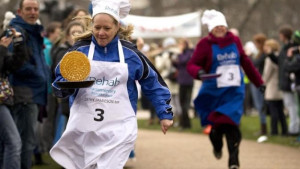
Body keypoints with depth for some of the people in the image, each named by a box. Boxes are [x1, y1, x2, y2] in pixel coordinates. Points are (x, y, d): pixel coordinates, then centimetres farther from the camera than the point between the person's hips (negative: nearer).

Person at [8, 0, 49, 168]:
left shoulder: (35, 32, 19)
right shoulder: (17, 31, -11)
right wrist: (40, 75, -12)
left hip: (37, 93, 10)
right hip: (25, 93, -10)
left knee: (28, 140, 15)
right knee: (27, 141, -9)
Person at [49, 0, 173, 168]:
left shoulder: (130, 53, 1)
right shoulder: (80, 50, 1)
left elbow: (153, 83, 11)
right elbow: (60, 81, 3)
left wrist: (165, 113, 9)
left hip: (118, 129, -1)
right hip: (83, 126, 2)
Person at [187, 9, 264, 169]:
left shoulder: (234, 40, 5)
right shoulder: (205, 43, -5)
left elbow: (246, 62, 16)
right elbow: (191, 64, -5)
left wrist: (258, 82, 22)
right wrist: (198, 72, -28)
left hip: (234, 91, 1)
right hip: (213, 92, -1)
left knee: (230, 123, -14)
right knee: (216, 125, 6)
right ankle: (217, 146, 41)